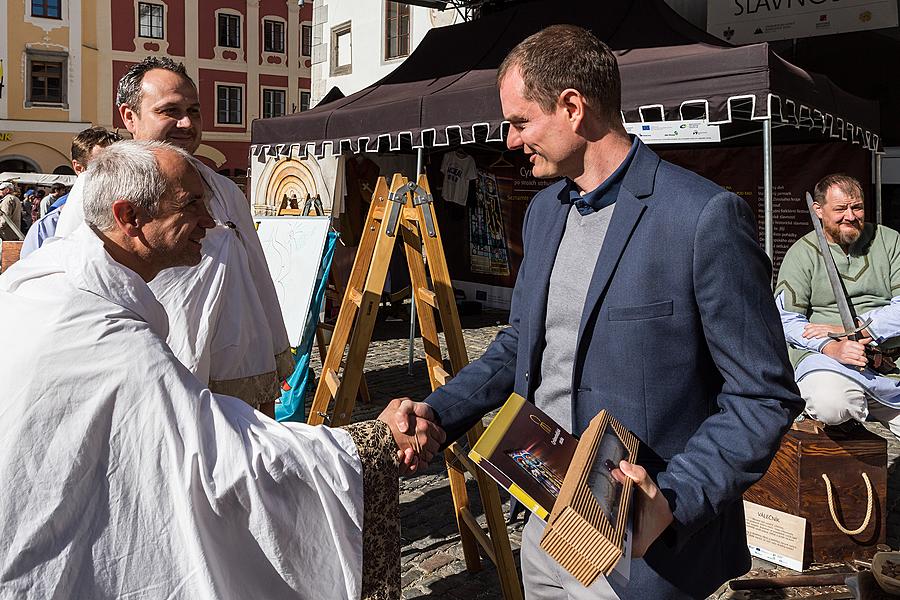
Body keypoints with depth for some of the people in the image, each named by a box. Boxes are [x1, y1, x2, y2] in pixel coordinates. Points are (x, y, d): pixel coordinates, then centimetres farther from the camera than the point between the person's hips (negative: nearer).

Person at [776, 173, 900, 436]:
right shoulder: (802, 253, 4)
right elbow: (786, 320, -5)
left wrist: (849, 329, -12)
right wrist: (832, 347, -22)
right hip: (823, 355, -3)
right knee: (830, 404, -33)